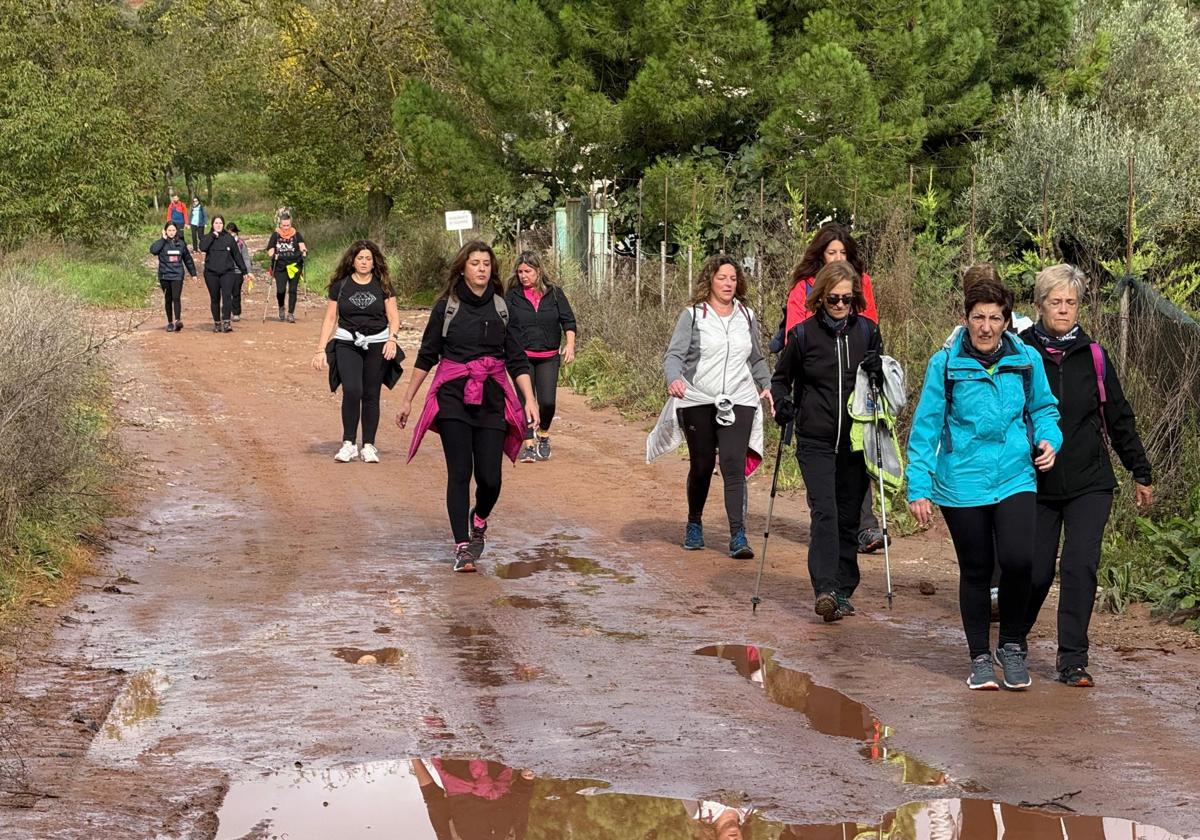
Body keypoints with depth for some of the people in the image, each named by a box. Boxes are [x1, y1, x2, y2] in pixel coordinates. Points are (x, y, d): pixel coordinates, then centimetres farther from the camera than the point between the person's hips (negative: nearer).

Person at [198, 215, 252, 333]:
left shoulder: (229, 238, 9)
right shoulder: (207, 238, 9)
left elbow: (237, 256, 12)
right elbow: (202, 247, -13)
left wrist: (245, 271, 11)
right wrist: (213, 235, -8)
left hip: (228, 272, -1)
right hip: (211, 273, 1)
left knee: (227, 296, -16)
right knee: (215, 299, 5)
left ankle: (227, 322, -20)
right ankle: (217, 323, 14)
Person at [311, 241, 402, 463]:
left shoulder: (383, 286, 7)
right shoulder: (340, 285, 6)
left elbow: (393, 316, 5)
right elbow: (330, 318, 8)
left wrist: (392, 339, -14)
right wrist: (320, 349, 2)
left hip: (377, 345, 1)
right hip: (347, 343, -1)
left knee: (371, 395, 1)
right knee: (352, 390, -18)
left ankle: (368, 446, 10)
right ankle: (348, 444, -9)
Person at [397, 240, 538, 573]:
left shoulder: (502, 307, 7)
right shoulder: (446, 306, 2)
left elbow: (517, 359, 8)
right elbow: (426, 356, 9)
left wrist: (530, 399, -3)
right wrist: (408, 399, 10)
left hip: (492, 399, 2)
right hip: (453, 397, -2)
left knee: (490, 477, -5)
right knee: (459, 473, -8)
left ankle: (479, 521, 28)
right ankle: (462, 547, -2)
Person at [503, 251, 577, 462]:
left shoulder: (554, 294, 5)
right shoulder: (512, 295, 3)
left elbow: (568, 321, 7)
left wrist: (570, 344, -7)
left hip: (548, 358, 0)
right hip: (520, 356, 0)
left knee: (547, 402, -7)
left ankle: (543, 436, 21)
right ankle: (529, 445, 6)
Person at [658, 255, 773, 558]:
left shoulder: (747, 317, 13)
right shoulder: (693, 316, 1)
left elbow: (756, 359, 26)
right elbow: (674, 354, -8)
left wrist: (767, 386, 16)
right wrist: (674, 379, -27)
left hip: (738, 403, 1)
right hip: (697, 402, -1)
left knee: (734, 465, -12)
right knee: (701, 466, 7)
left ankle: (738, 536, -15)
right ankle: (694, 524, 31)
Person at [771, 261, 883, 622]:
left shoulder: (867, 331, 4)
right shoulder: (803, 334, -1)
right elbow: (781, 377, 13)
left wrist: (878, 372, -7)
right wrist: (782, 404, -7)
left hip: (855, 441, 2)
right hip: (815, 441, -2)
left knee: (849, 516, 7)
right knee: (824, 511, -16)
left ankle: (843, 591, 17)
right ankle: (825, 591, -22)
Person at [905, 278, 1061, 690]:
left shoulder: (1027, 360, 1)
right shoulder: (945, 363, -4)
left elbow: (1043, 408, 17)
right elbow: (925, 428, 0)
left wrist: (1049, 439, -4)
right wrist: (919, 487, -3)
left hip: (1015, 480, 1)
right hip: (962, 484, -1)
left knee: (1018, 560, -17)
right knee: (976, 571, 8)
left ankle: (1011, 645, 5)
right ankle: (980, 658, 25)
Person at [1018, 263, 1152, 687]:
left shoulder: (1094, 357, 3)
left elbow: (1119, 418, 10)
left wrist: (1141, 473, 15)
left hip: (1090, 484, 1)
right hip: (1036, 487, -1)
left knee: (1080, 566, -11)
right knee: (1035, 570, 3)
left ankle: (1073, 660, -1)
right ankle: (1014, 639, 32)